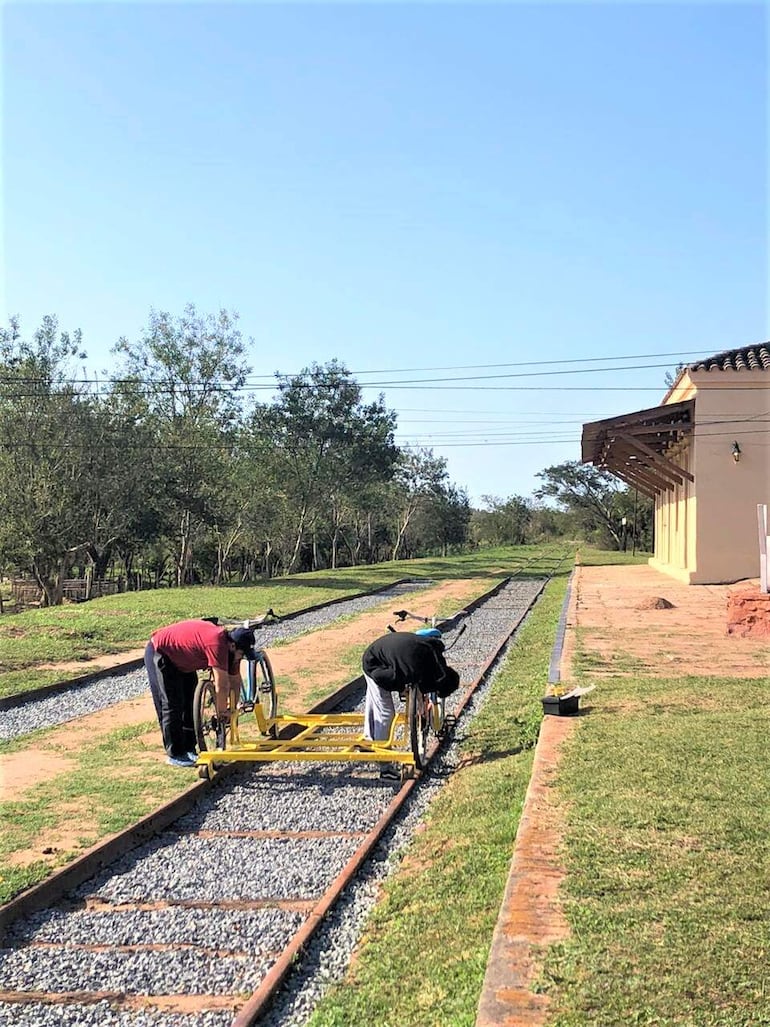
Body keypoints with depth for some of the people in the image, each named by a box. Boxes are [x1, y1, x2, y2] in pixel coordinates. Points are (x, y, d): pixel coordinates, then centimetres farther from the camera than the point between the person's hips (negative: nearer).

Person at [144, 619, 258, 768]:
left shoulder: (230, 647, -8)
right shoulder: (217, 644, -35)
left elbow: (235, 679, 3)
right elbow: (222, 685, -32)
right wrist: (222, 711, -19)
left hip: (181, 659, 9)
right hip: (160, 653, -9)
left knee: (190, 704, 8)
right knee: (172, 706, -9)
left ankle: (189, 750, 16)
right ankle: (175, 755, -1)